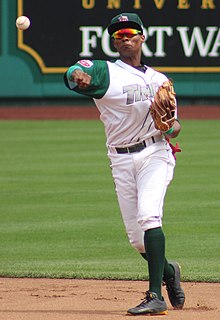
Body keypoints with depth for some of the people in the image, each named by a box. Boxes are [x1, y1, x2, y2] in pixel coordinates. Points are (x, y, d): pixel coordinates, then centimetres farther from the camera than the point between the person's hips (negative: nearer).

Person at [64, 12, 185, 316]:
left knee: (148, 216, -23)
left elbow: (174, 125, 18)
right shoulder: (105, 71, 3)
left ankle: (156, 296, -27)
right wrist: (78, 77, -44)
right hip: (122, 161, 1)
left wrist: (171, 127, -7)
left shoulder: (160, 80, 14)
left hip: (155, 154, -1)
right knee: (137, 237, 2)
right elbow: (75, 74, -19)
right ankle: (168, 272, 33)